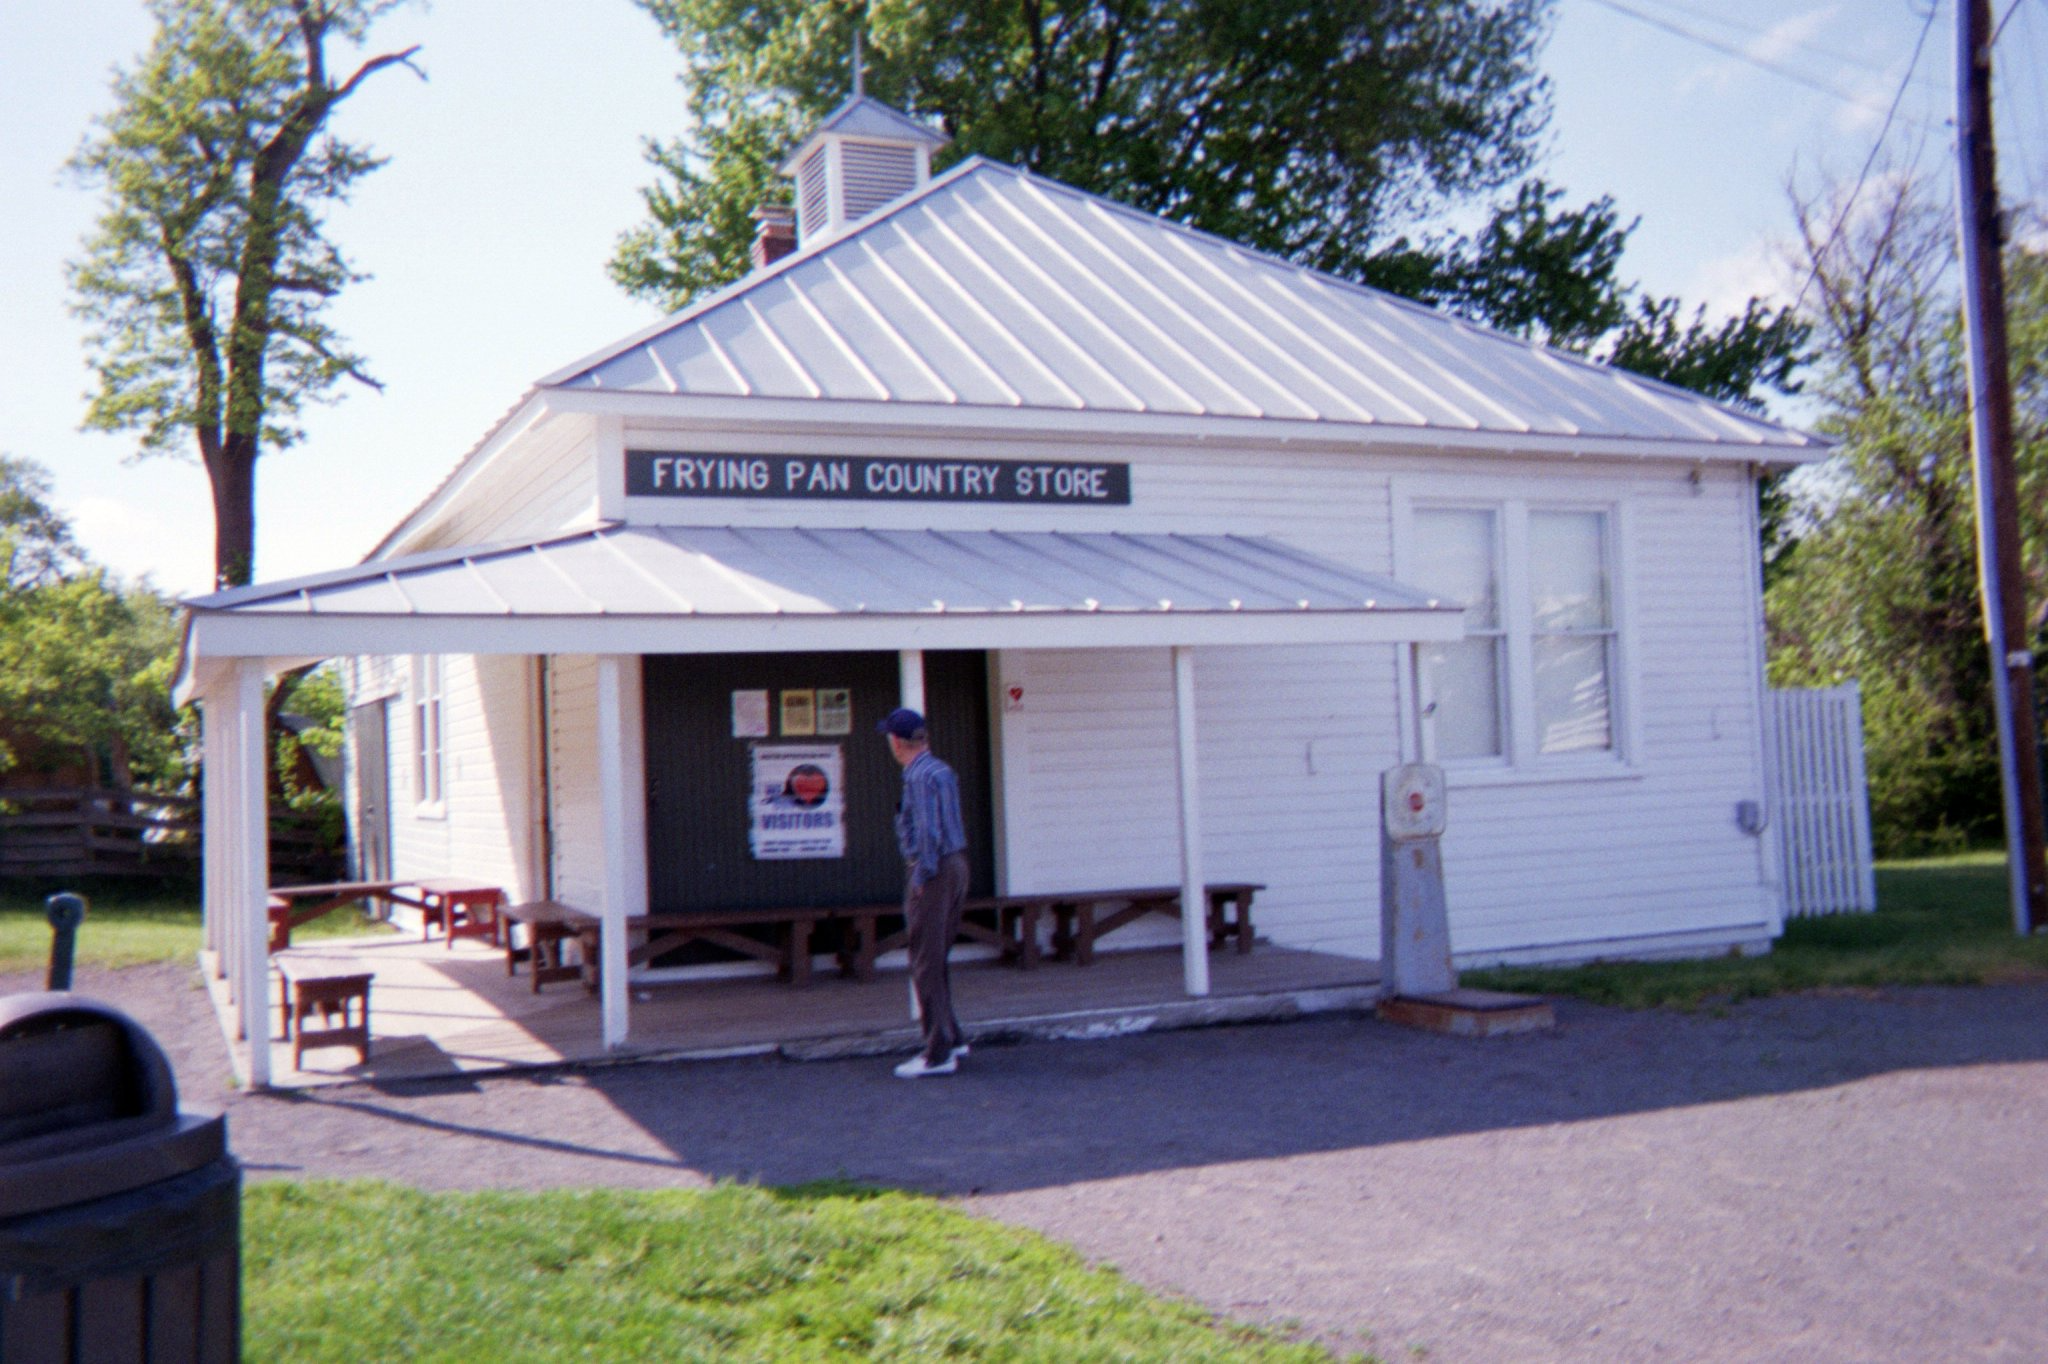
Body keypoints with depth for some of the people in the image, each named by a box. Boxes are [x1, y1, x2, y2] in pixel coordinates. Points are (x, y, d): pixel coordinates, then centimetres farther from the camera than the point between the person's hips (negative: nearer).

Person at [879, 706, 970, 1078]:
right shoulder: (943, 771, 13)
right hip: (957, 865, 10)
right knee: (936, 960, 18)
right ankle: (951, 1038, 23)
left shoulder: (919, 776, -15)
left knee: (926, 964, -4)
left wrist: (921, 878, -13)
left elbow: (927, 833, -21)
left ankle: (939, 1053, -2)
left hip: (933, 870, -9)